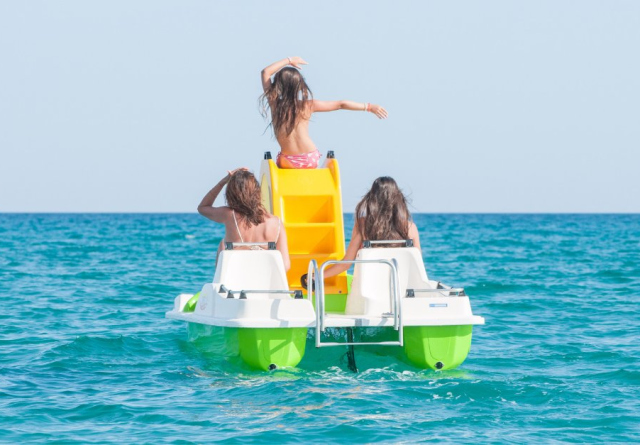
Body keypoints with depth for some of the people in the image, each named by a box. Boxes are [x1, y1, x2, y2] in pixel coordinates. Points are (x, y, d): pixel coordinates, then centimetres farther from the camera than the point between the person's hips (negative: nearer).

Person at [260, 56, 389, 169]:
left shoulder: (275, 104, -7)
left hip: (287, 162, -2)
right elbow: (340, 105, 0)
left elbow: (266, 72, 4)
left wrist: (288, 60, 13)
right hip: (310, 160, 2)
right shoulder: (308, 105, -3)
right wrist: (369, 107, 5)